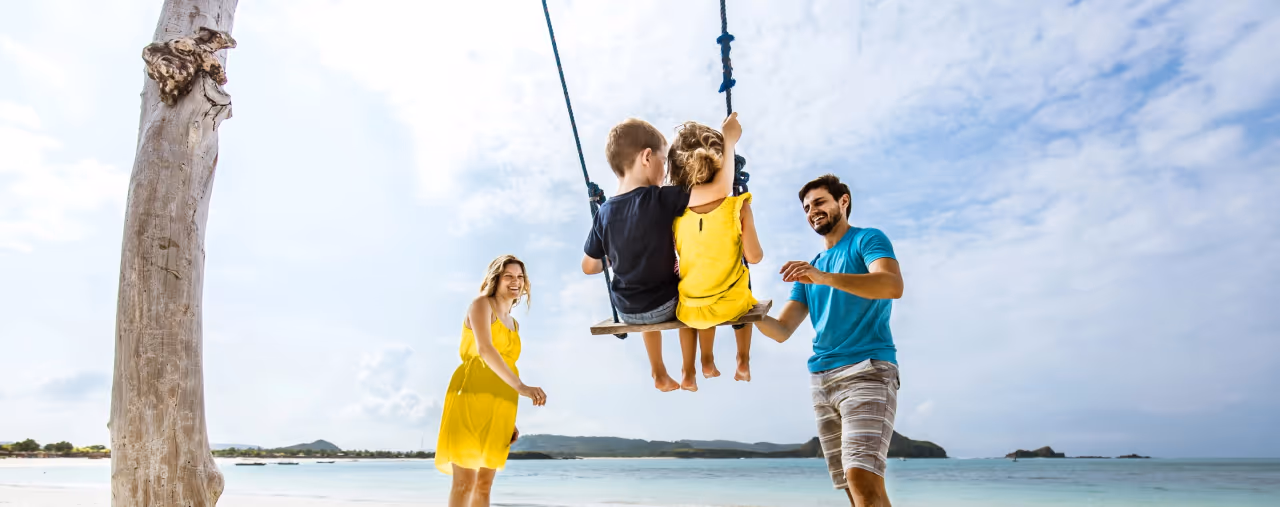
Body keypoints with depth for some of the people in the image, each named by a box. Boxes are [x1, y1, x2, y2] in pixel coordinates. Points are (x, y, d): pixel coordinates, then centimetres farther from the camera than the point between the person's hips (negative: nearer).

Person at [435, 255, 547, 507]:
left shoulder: (513, 323, 22)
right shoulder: (481, 304, 0)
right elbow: (484, 349, -18)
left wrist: (511, 420, 13)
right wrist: (521, 387, -27)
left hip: (497, 404, 7)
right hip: (472, 394, -7)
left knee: (484, 484, 6)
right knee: (465, 482, -12)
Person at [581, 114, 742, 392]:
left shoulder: (604, 212, -8)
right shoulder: (661, 199, -24)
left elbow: (589, 267, 0)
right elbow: (720, 189, -32)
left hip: (627, 312, 4)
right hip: (665, 306, -4)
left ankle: (659, 373, 43)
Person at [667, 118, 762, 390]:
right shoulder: (738, 206, -19)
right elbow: (754, 257, -13)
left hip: (691, 309, 1)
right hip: (732, 304, -1)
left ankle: (689, 372, 37)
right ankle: (743, 361, 35)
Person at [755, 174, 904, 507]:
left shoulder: (868, 240, 4)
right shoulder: (809, 270, 22)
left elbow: (893, 285, -19)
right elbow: (781, 331, 15)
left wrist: (824, 277, -30)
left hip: (867, 370, -7)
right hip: (821, 380, 7)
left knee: (862, 480, -21)